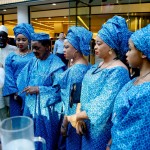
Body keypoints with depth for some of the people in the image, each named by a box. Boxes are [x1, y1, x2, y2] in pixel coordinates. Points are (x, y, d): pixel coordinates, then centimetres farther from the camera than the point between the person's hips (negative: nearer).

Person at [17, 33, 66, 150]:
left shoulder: (56, 64, -14)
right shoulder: (33, 62, 7)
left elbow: (59, 89, -18)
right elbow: (22, 80, 12)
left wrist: (38, 89, -18)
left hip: (47, 110, -6)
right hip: (31, 108, 6)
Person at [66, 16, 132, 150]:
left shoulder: (118, 71, -21)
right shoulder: (97, 66, 5)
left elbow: (103, 105, -25)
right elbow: (85, 95, 5)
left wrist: (76, 116, -15)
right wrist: (79, 118, -7)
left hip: (102, 130, -7)